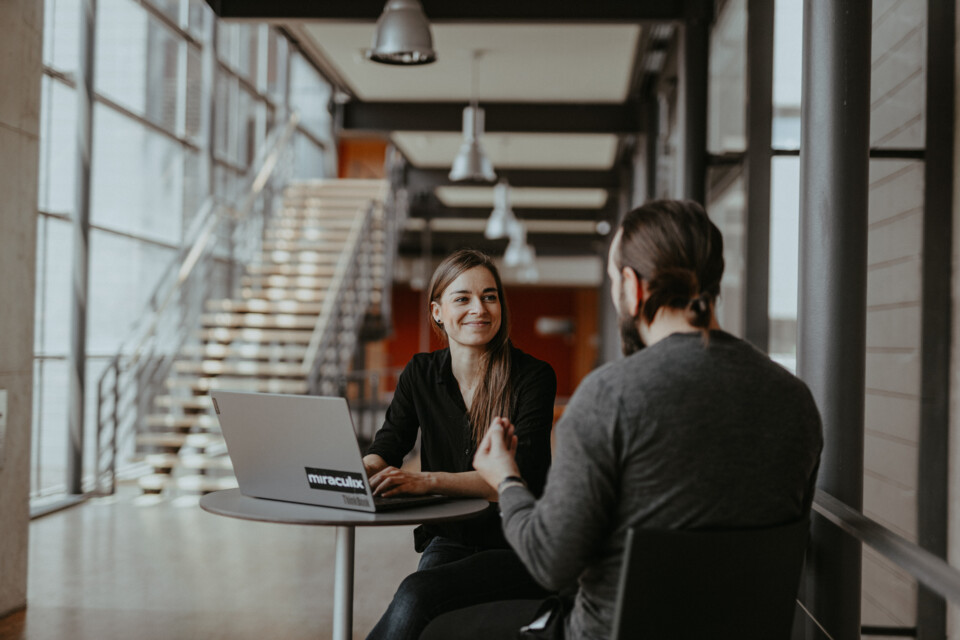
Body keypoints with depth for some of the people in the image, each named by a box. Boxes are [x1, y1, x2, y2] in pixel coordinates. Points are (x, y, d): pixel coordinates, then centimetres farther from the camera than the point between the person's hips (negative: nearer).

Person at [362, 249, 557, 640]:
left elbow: (520, 477, -18)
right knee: (416, 599, -29)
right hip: (449, 539, 4)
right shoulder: (421, 374, 7)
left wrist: (428, 481, -32)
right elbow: (391, 440, 3)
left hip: (517, 549, -3)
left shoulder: (533, 377, -8)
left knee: (418, 593, -29)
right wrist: (368, 466, -23)